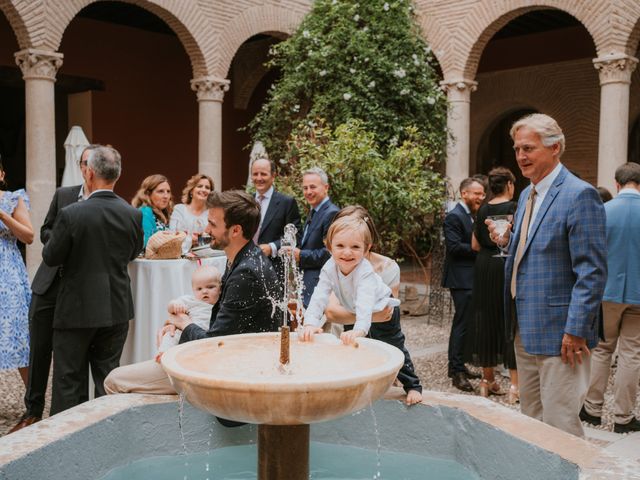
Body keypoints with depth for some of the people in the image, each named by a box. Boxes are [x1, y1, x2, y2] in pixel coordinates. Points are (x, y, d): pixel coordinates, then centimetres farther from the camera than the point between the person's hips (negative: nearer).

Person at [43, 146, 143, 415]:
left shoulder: (71, 214, -18)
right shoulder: (133, 215, -6)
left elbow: (50, 258, -7)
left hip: (76, 308, -3)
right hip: (117, 309, 4)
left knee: (69, 380, 9)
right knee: (108, 376, 16)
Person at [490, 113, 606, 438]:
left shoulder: (580, 195, -15)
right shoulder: (526, 194, 13)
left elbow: (592, 272, -18)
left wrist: (576, 330, -19)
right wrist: (507, 240, 1)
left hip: (559, 333, -9)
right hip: (525, 330, 9)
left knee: (559, 423, -2)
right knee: (531, 416, 18)